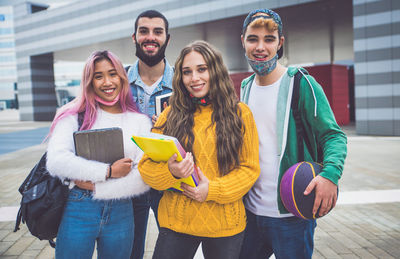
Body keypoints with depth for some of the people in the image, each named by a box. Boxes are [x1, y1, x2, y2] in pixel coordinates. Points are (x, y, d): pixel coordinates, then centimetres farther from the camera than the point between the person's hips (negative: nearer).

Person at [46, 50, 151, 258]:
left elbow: (145, 178, -6)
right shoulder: (74, 116, -1)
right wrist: (108, 171, -14)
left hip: (120, 215, 2)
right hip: (78, 210, -2)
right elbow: (56, 162, -15)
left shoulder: (140, 121, 2)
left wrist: (97, 187, -12)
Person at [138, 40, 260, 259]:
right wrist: (170, 171, -22)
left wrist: (214, 189, -15)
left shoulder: (240, 113, -1)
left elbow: (250, 168, -1)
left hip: (225, 224, 0)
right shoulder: (171, 115, 2)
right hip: (176, 222, 1)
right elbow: (146, 166, -1)